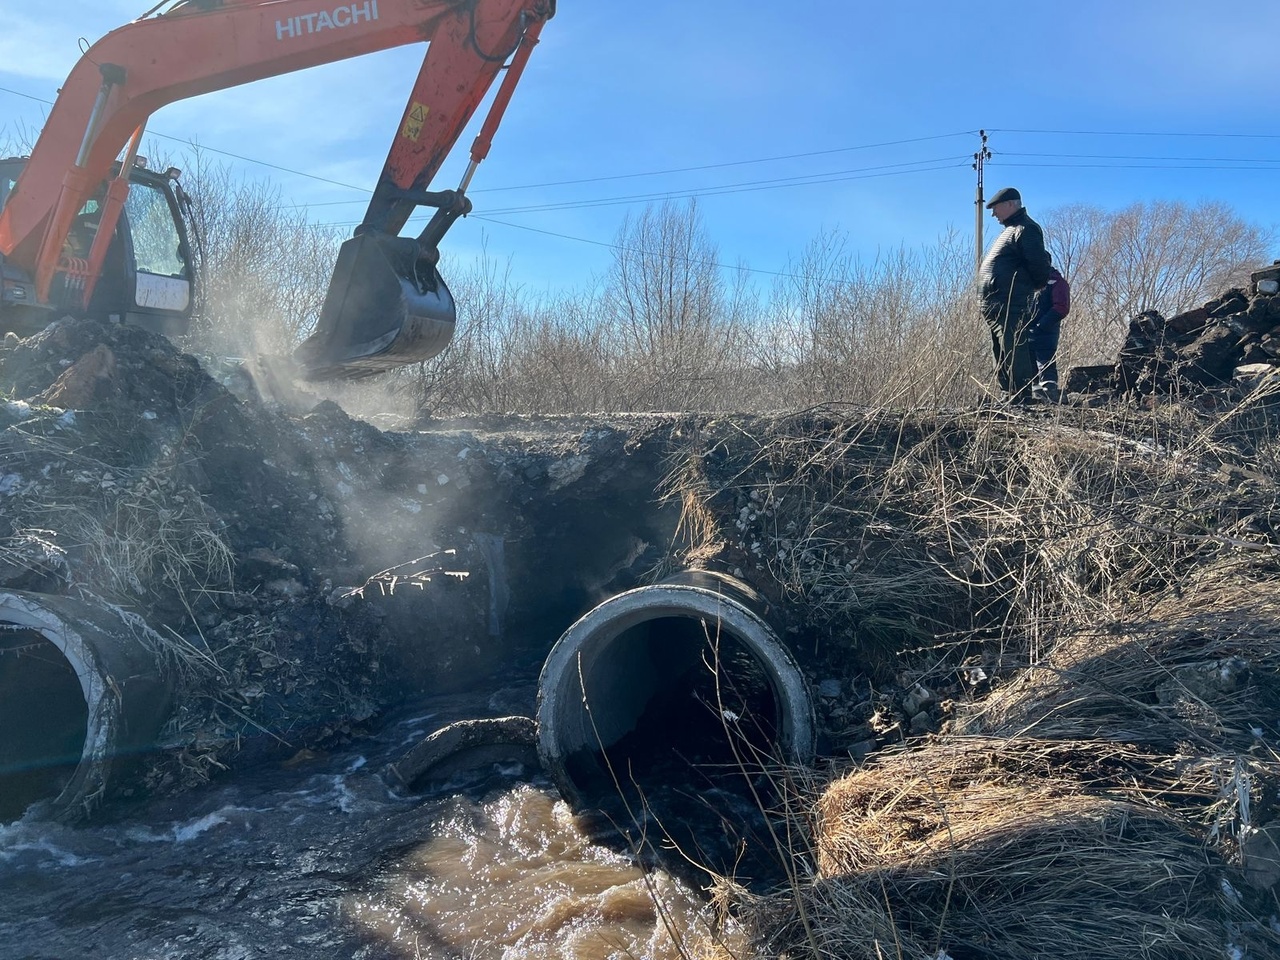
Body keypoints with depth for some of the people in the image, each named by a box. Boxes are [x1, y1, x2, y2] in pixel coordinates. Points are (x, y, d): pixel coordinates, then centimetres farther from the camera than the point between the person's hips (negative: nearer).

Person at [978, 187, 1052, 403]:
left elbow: (1039, 263, -16)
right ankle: (1011, 397, 18)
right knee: (1002, 354, 13)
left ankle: (1021, 398, -14)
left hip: (1010, 307, -11)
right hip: (998, 307, 11)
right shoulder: (1011, 230, 24)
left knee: (1013, 352, -13)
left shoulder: (1025, 229, -8)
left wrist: (1038, 285, -1)